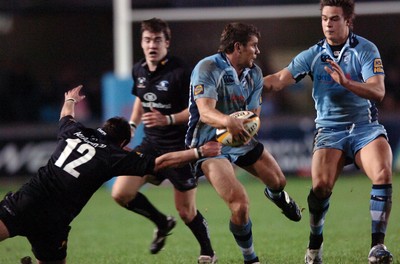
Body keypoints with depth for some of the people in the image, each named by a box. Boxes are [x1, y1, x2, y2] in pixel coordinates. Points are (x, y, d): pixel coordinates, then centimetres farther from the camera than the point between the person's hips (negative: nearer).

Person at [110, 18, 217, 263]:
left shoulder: (180, 71, -17)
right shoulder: (139, 70, 3)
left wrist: (168, 119, -29)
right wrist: (132, 125, 13)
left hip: (181, 148, -6)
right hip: (151, 144, 6)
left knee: (187, 212, 0)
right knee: (121, 193, -8)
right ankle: (163, 223, 18)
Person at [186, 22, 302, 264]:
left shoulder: (254, 74, 1)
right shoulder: (208, 69, -22)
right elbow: (205, 112, -35)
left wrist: (248, 124, -26)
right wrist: (228, 121, -56)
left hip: (240, 138, 7)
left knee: (278, 181, 19)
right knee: (240, 204, -21)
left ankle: (276, 195, 61)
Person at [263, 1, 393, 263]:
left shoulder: (366, 50, -4)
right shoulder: (313, 55, 4)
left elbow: (378, 92, -16)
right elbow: (280, 79, -6)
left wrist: (346, 82, -32)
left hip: (366, 128, -1)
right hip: (330, 130, 1)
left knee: (383, 175, -27)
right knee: (321, 185, -22)